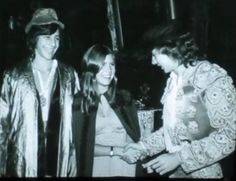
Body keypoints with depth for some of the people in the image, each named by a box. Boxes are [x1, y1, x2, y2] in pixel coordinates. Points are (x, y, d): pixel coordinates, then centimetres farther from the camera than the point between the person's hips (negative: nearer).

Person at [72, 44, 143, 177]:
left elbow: (135, 136, 3)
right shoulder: (79, 102, -6)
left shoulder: (125, 97, 2)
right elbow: (82, 146, -8)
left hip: (127, 167, 2)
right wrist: (116, 151, -19)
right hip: (98, 168, -2)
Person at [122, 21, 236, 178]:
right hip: (176, 170, 7)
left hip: (203, 172, -6)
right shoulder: (174, 79, 5)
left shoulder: (212, 78, -17)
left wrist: (179, 157, -22)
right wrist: (145, 146, 1)